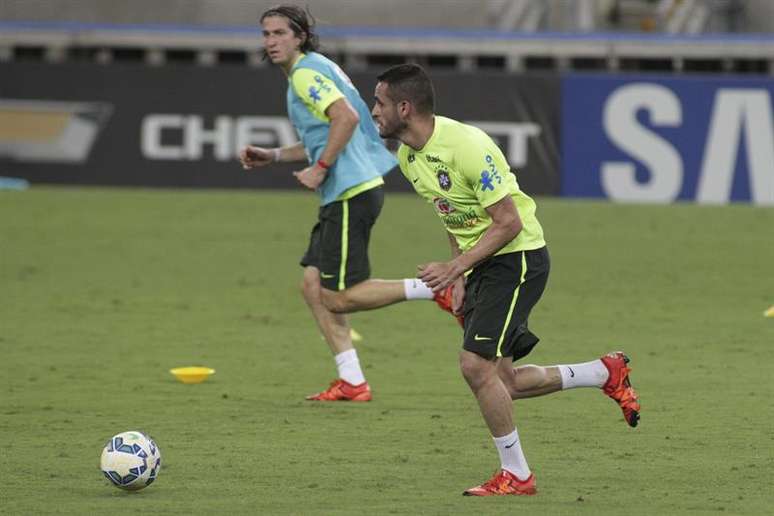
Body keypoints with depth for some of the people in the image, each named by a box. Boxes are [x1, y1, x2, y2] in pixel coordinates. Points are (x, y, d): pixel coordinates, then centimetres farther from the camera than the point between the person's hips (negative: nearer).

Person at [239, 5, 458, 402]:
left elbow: (347, 117, -25)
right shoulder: (314, 70, 21)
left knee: (337, 298, -9)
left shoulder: (306, 73, -11)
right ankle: (351, 383, 8)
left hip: (351, 193, -10)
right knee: (313, 286, 9)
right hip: (344, 194, 10)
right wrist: (273, 156, 26)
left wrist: (320, 168, -20)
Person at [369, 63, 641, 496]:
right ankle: (606, 373, 27)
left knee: (476, 364, -18)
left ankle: (516, 475, -3)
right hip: (479, 264, 9)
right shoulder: (408, 157, 3)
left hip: (518, 255, -9)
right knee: (503, 384, 8)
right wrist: (459, 279, 9)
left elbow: (509, 223, -22)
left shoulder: (467, 146, -24)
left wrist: (455, 268, -24)